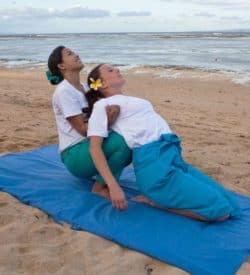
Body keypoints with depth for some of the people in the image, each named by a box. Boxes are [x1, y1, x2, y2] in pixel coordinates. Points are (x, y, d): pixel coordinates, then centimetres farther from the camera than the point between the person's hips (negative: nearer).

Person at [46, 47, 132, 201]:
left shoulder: (85, 87, 13)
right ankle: (101, 187, -10)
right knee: (122, 140, -30)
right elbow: (83, 129, -17)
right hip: (74, 154, -8)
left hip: (92, 145, 8)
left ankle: (102, 172, 5)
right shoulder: (64, 91, -13)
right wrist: (108, 120, -35)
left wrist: (112, 111, -15)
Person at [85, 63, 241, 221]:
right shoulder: (103, 105, 2)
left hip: (175, 157, 8)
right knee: (221, 209, -14)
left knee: (231, 206, 2)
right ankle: (154, 201, -3)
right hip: (153, 161, -8)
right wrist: (113, 186, -19)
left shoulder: (129, 100, 26)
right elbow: (95, 147, -9)